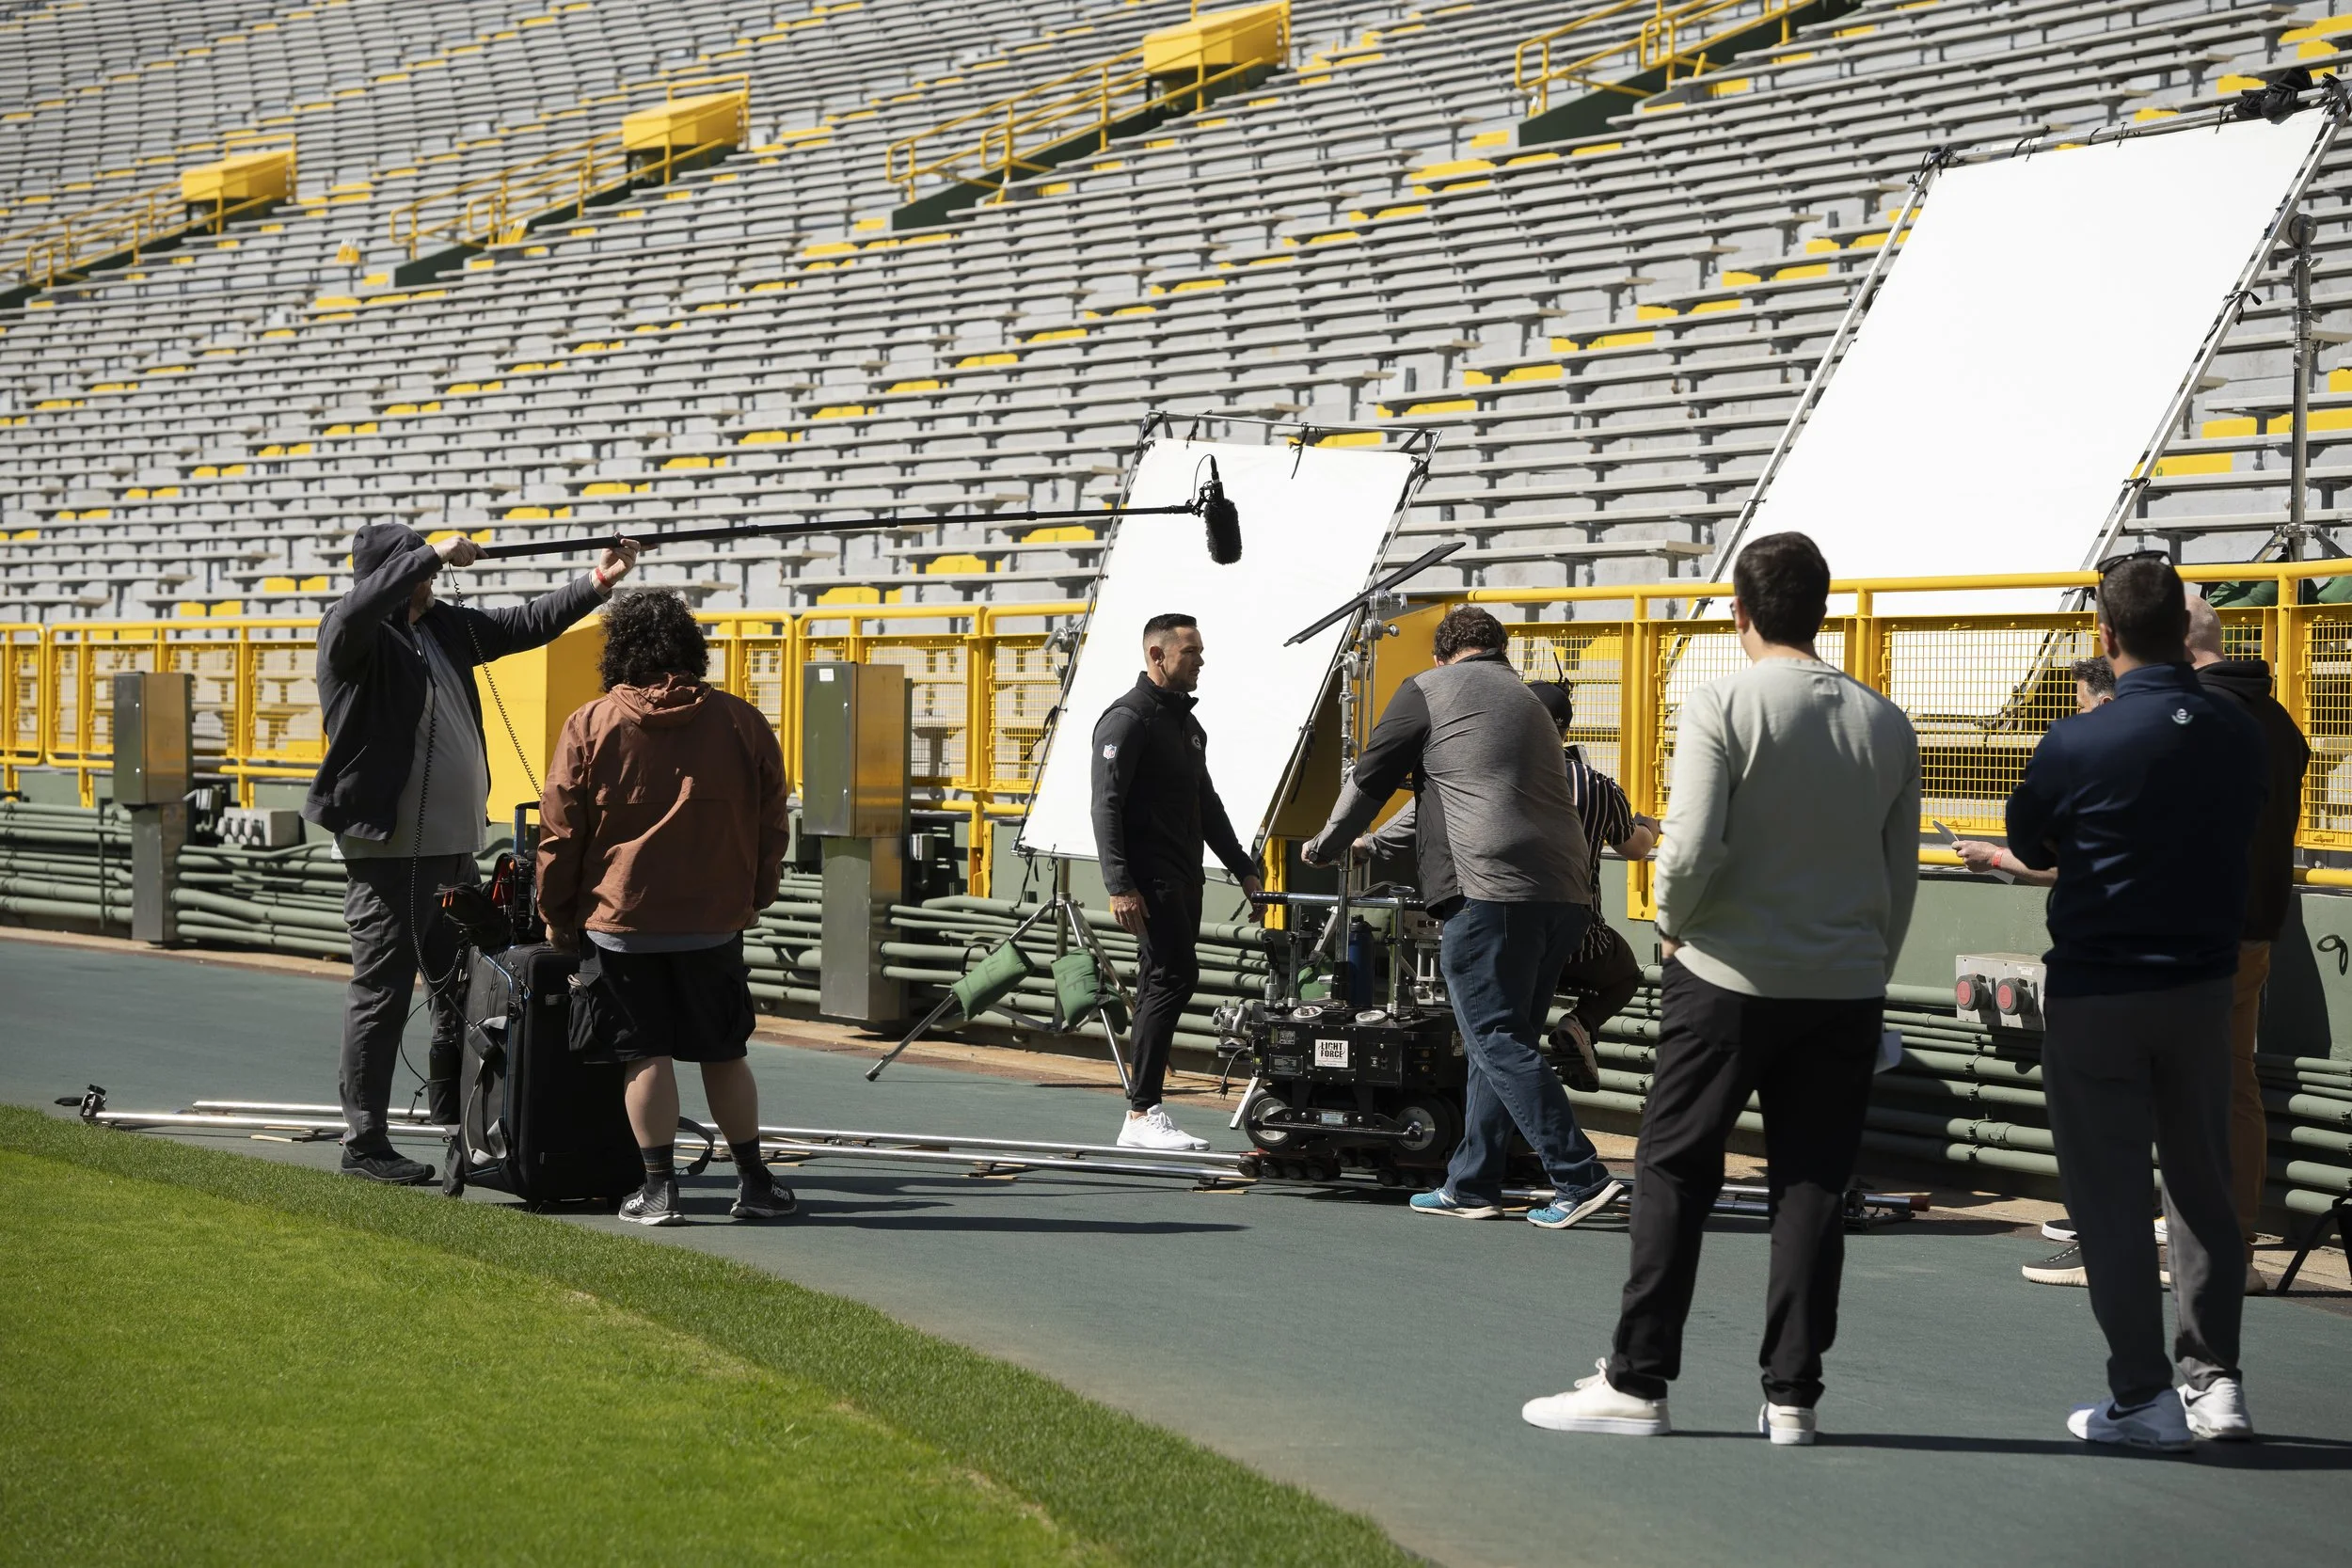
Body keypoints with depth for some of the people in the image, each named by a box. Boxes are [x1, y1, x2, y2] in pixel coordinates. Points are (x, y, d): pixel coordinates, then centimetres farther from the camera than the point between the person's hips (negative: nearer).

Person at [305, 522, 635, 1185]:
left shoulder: (446, 626, 13)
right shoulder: (352, 633, -10)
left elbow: (524, 624, 20)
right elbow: (362, 605, -33)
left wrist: (597, 583, 13)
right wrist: (434, 554, -28)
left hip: (454, 847, 8)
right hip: (389, 851, -8)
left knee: (464, 987, 16)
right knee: (381, 993, -4)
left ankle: (454, 1115, 29)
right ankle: (364, 1143, 2)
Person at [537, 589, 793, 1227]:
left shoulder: (590, 725, -3)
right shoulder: (741, 722, 2)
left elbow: (559, 832, -1)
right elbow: (771, 822, 10)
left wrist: (556, 914, 11)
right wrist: (754, 899, 22)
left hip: (622, 919, -2)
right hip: (715, 920, 2)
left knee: (645, 1055, 3)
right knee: (723, 1053, 12)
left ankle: (659, 1187, 2)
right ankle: (754, 1183, 17)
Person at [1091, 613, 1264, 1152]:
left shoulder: (1186, 723, 21)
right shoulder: (1128, 719, -9)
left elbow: (1207, 805, 28)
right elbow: (1107, 807, -16)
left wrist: (1243, 868, 24)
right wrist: (1119, 885, -23)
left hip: (1184, 880, 10)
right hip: (1149, 879, -10)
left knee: (1162, 987, 8)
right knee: (1174, 976, -15)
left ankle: (1142, 1116, 11)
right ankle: (1142, 1116, -15)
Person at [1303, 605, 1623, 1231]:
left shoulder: (1427, 691, 8)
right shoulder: (1527, 700, 29)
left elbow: (1370, 780, 13)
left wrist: (1326, 846, 32)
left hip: (1490, 889, -8)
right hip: (1565, 893, 8)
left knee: (1498, 1041, -6)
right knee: (1503, 1040, 13)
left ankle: (1580, 1177, -12)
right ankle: (1471, 1184, 16)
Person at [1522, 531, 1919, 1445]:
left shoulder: (1722, 708, -9)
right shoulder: (1887, 726, 6)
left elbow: (1691, 848, -17)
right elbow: (1902, 874, 10)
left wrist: (1672, 924, 1)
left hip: (1729, 978, -4)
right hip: (1845, 988, 4)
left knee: (1674, 1173, 5)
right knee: (1813, 1187, 7)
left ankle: (1637, 1382, 9)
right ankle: (1792, 1396, 9)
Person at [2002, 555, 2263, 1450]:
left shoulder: (2078, 745, -16)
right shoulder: (2239, 736, -3)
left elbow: (2028, 841, 0)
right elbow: (2243, 835, 9)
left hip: (2097, 995, -4)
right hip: (2205, 982, 5)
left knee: (2109, 1196, 3)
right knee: (2203, 1186, 15)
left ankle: (2143, 1399, 5)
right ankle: (2216, 1382, 18)